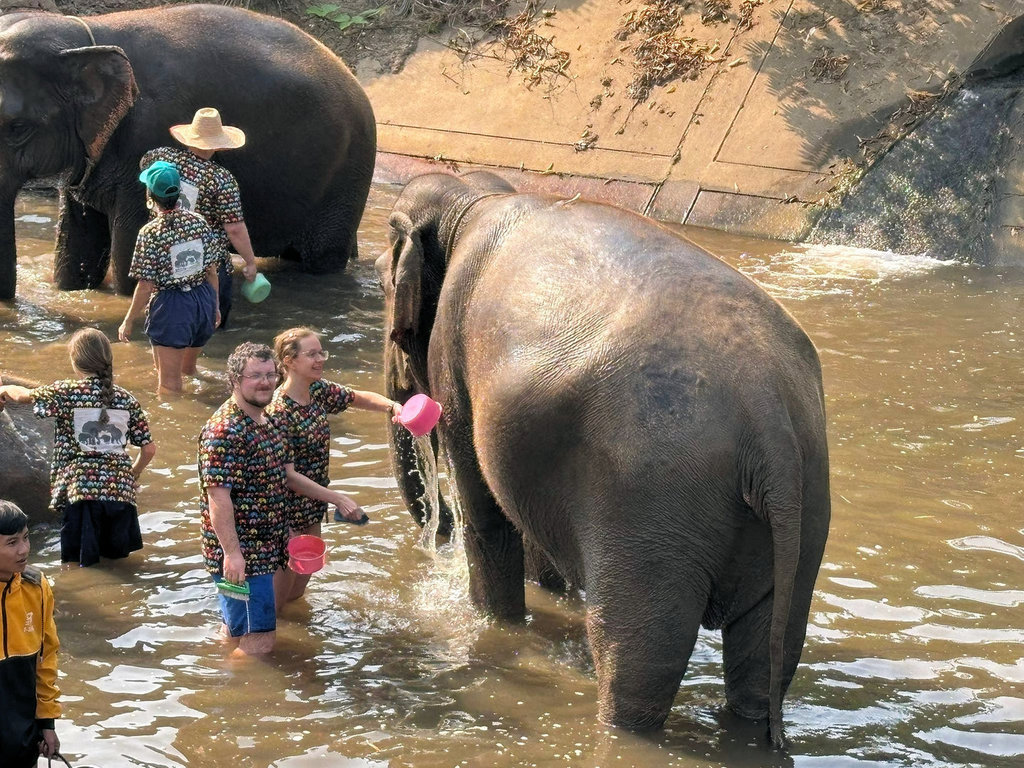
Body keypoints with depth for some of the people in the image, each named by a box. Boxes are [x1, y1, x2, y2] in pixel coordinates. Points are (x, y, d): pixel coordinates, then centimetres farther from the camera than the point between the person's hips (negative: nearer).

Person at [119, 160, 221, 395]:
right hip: (203, 300, 6)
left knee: (169, 382, 4)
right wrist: (214, 307, 17)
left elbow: (145, 287, -15)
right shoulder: (199, 222, -4)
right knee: (188, 369, 26)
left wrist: (128, 322, -4)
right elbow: (212, 271, 3)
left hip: (171, 307, -6)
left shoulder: (150, 233, -17)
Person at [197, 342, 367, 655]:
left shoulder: (269, 424, 12)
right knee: (259, 641, -9)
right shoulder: (224, 430, -19)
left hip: (263, 549, 9)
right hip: (239, 555, -9)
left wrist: (336, 498, 17)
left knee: (236, 636, 18)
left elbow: (287, 477, 21)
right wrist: (232, 553, -27)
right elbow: (218, 496, -23)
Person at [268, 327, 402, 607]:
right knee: (274, 604, 5)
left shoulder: (318, 390, -1)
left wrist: (393, 406, -8)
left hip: (312, 509, 8)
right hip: (288, 509, -8)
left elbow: (360, 398, 12)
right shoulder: (279, 412, -25)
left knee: (296, 594, 21)